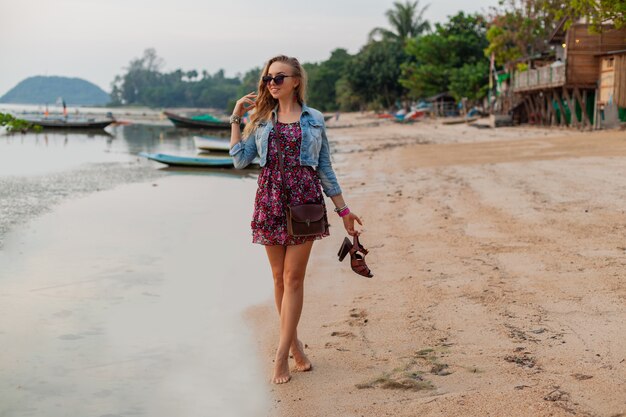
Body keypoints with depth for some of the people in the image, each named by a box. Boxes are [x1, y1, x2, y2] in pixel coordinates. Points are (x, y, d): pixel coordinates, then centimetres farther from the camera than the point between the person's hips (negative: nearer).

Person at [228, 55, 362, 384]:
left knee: (293, 278, -5)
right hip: (270, 201, 2)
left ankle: (281, 354, -1)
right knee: (279, 277, 7)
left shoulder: (314, 120, 7)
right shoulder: (261, 120, 10)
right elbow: (240, 161, 2)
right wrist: (236, 118, 2)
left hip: (304, 202, -2)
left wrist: (343, 209, 8)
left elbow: (325, 169, 10)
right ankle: (294, 343, 22)